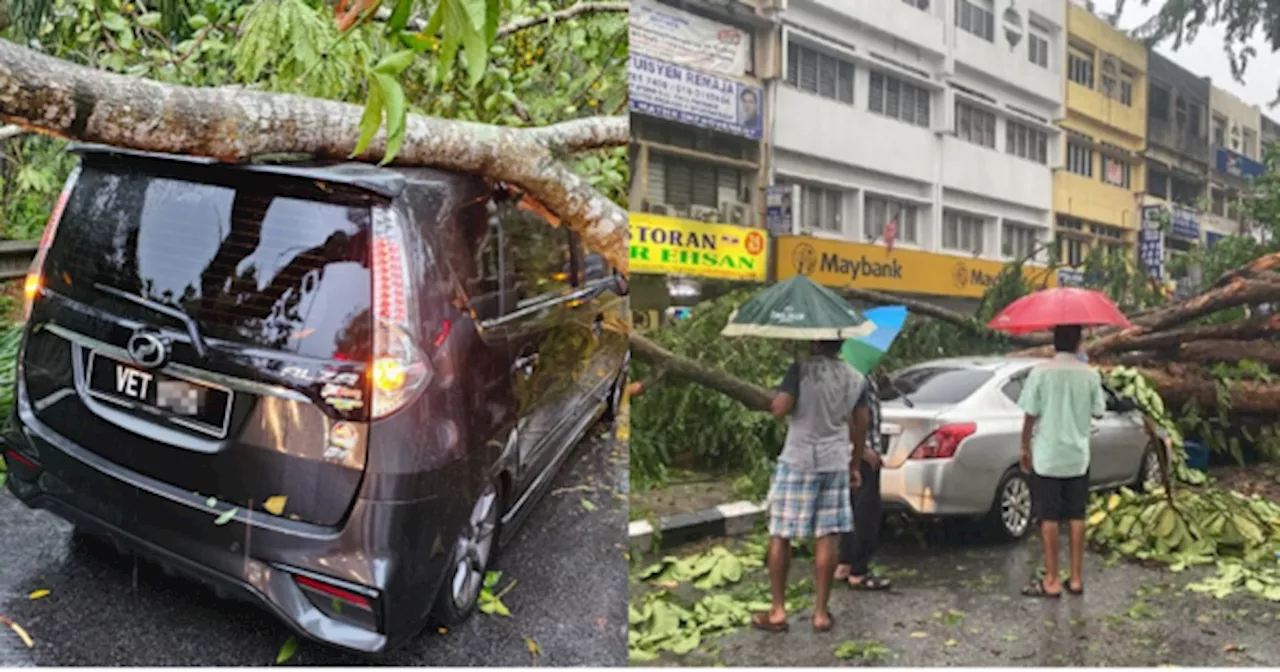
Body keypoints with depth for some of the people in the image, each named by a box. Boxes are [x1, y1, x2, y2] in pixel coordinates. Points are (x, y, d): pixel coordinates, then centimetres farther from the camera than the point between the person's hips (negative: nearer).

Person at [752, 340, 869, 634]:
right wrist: (854, 465, 22)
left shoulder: (802, 369, -11)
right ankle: (821, 613, 12)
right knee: (826, 538, 7)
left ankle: (778, 611, 10)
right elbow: (860, 427, 11)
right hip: (835, 464, 4)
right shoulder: (856, 378, 6)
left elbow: (779, 410, -18)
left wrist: (777, 397, 4)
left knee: (780, 536, 6)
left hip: (797, 462, -4)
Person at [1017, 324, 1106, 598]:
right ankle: (1076, 579, 17)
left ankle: (1051, 581, 7)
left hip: (1046, 457, -3)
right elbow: (1097, 412, 5)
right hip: (1078, 456, 3)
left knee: (1049, 519, 3)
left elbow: (1030, 416, -9)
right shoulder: (1090, 375, -4)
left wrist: (1025, 449, 3)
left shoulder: (1040, 372, -12)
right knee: (1076, 517, 11)